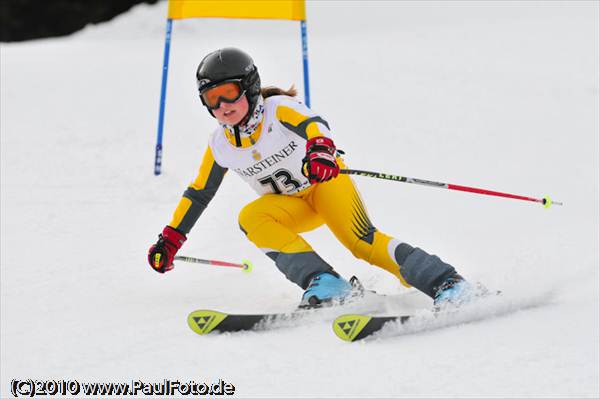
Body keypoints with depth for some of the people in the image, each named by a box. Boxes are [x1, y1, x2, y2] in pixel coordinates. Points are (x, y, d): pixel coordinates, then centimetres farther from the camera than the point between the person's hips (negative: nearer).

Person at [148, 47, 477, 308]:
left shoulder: (278, 109, -22)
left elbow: (313, 124, -43)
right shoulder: (220, 146, -6)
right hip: (292, 206, 5)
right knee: (250, 217, -26)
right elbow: (198, 193, 8)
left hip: (326, 181, -5)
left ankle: (445, 282, -28)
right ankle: (323, 282, -35)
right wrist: (171, 238, 7)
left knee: (361, 241, -28)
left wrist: (320, 147, -67)